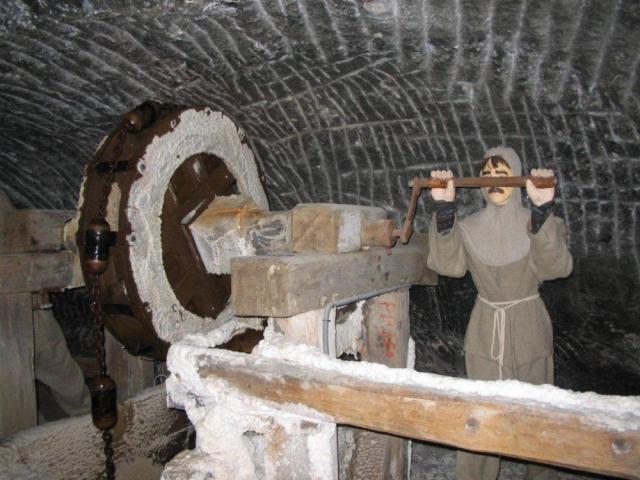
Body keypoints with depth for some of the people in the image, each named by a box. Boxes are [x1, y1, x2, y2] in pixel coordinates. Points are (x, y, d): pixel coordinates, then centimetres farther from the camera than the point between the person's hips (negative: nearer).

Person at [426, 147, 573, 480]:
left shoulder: (537, 222, -5)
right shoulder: (470, 227, -1)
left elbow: (555, 267, -22)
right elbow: (449, 263, -18)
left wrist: (542, 210, -34)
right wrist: (444, 209, -27)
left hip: (529, 331, -1)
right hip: (485, 331, 1)